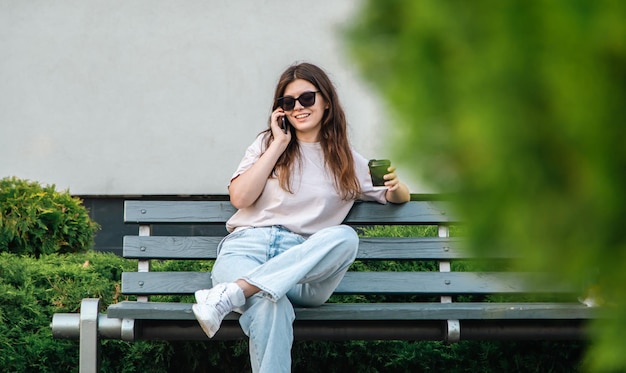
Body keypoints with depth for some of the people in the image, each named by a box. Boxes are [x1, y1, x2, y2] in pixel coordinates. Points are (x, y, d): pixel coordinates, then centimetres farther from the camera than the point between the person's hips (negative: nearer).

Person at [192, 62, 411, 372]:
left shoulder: (347, 161, 21)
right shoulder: (268, 143, 18)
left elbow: (400, 198, 29)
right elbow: (240, 198, 4)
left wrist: (396, 187, 3)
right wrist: (279, 145, 4)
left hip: (303, 262, 2)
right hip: (246, 250, -2)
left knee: (345, 237, -35)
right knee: (271, 305, -40)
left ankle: (233, 292, -44)